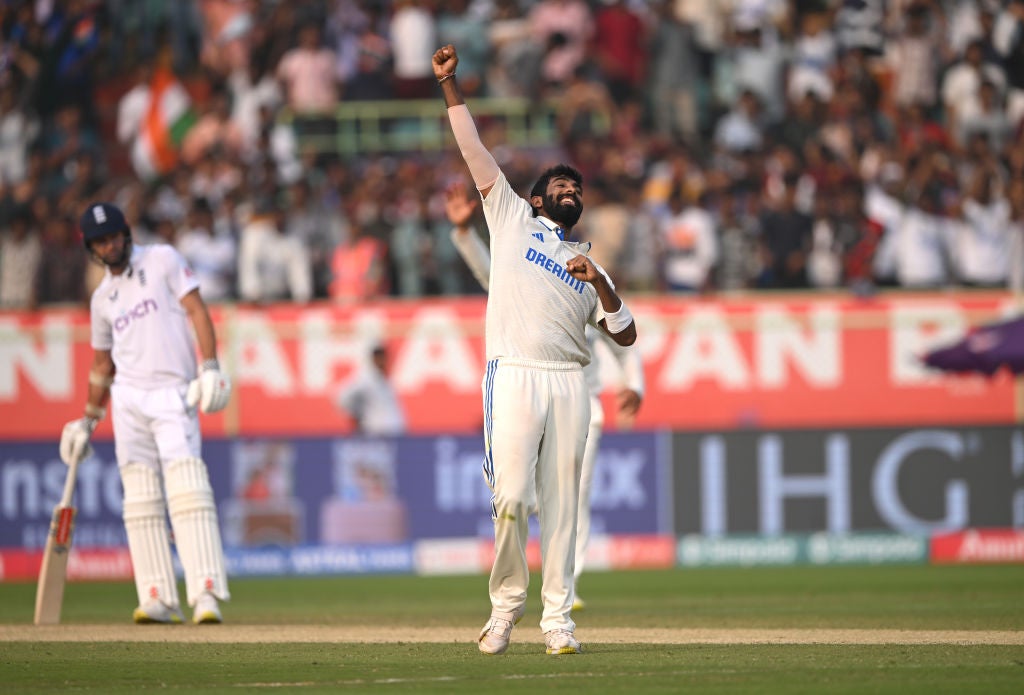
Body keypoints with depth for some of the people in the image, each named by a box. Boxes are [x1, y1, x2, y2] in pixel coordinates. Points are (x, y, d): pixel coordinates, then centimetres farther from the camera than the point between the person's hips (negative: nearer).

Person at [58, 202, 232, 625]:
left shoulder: (163, 260, 4)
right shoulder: (103, 297, 17)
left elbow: (197, 310, -4)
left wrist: (209, 367, -16)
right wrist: (88, 420, 21)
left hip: (173, 395, -5)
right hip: (128, 398, 5)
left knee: (187, 489, -16)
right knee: (140, 499, -3)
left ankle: (206, 594, -23)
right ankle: (158, 599, -3)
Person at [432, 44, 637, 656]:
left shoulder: (586, 262, 22)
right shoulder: (513, 220, 17)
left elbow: (626, 335, 14)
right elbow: (474, 149, 13)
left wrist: (602, 285, -1)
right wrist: (450, 85, 7)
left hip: (570, 385, 3)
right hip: (515, 375, -3)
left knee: (562, 503, 0)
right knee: (512, 497, -11)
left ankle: (557, 617, 3)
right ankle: (507, 602, 6)